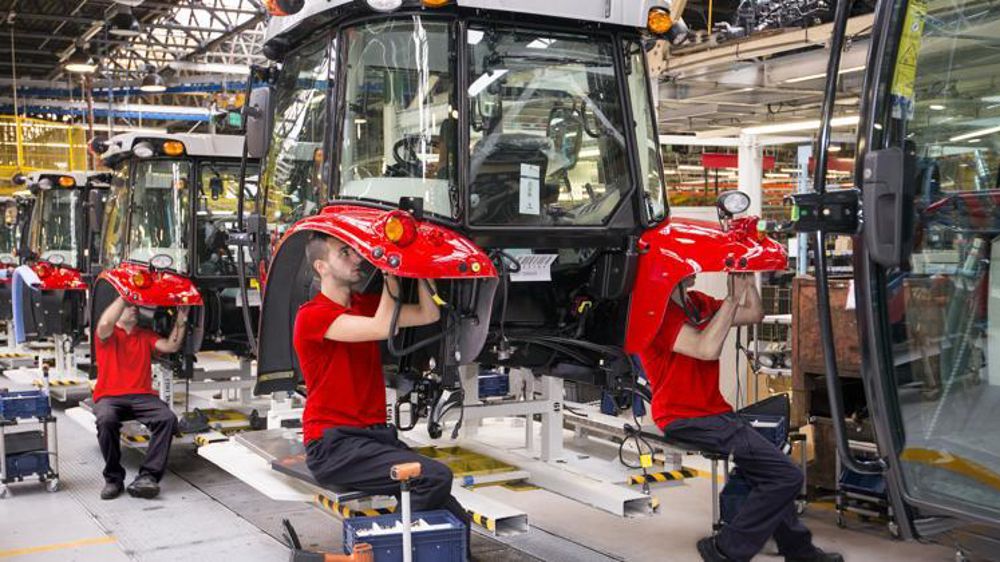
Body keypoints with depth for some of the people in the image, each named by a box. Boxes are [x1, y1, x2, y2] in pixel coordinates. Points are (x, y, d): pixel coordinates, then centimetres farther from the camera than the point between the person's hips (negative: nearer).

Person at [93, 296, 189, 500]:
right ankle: (113, 478, -18)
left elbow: (171, 346, 6)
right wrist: (125, 295, -15)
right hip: (109, 397, -3)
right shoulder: (107, 334, 8)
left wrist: (181, 319, -1)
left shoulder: (146, 335, 20)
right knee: (106, 420, -36)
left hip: (142, 396, 3)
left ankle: (147, 476, -29)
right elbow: (105, 324, -17)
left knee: (168, 418, -27)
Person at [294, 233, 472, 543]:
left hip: (376, 434, 7)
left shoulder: (366, 305, 15)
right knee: (436, 477, -24)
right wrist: (391, 272, -10)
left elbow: (429, 315, 5)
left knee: (456, 521, -8)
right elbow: (382, 328, -19)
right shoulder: (311, 315, -8)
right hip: (333, 446, -7)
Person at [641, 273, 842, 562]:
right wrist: (733, 297, -25)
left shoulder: (697, 303, 9)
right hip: (687, 419, -9)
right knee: (786, 475, -12)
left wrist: (747, 280, 1)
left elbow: (754, 315, 15)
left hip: (713, 411, 9)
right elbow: (707, 349, -29)